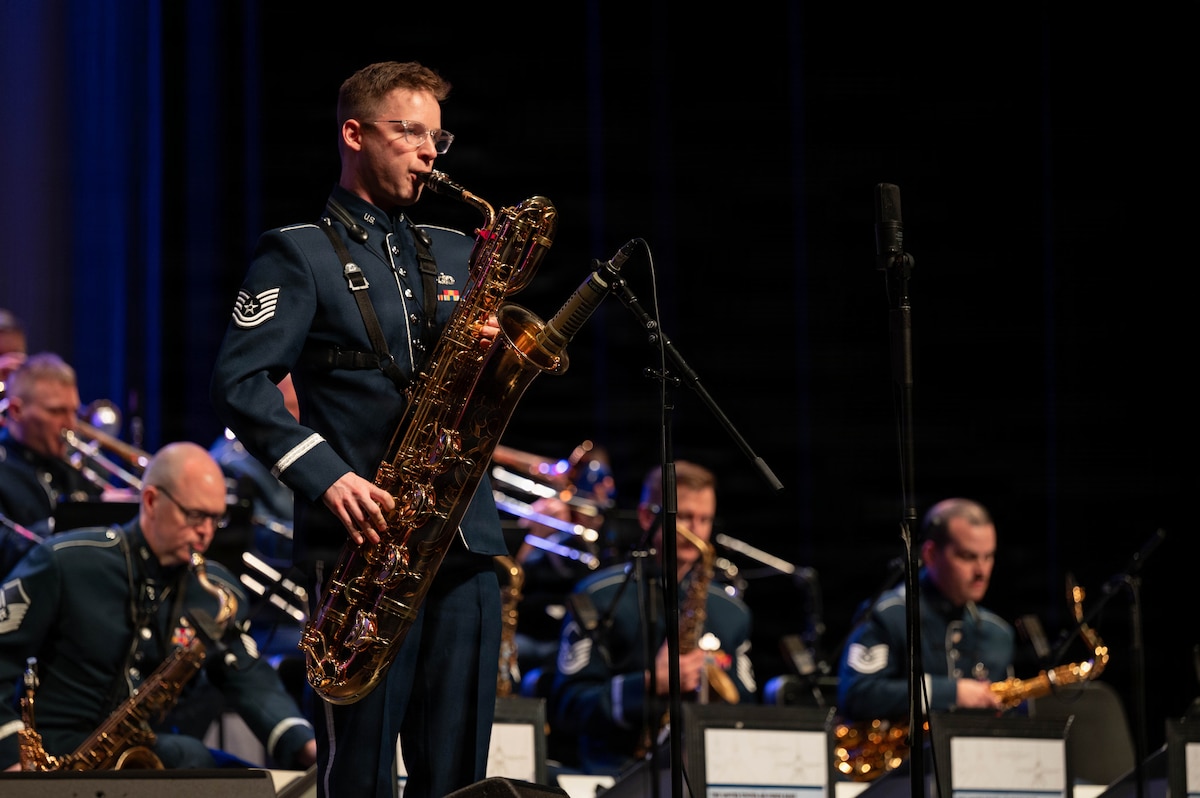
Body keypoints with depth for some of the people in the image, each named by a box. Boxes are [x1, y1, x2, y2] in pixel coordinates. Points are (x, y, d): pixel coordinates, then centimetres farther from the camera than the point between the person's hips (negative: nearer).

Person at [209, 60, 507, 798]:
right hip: (361, 541, -5)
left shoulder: (456, 256, 20)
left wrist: (492, 349, -2)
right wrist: (326, 477, -19)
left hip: (464, 540, 5)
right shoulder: (299, 254, 2)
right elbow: (240, 383, -8)